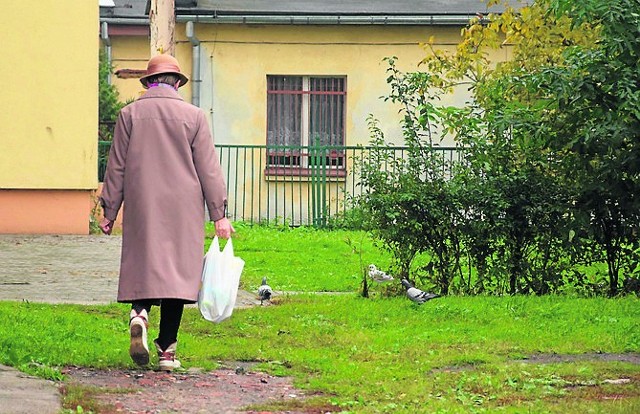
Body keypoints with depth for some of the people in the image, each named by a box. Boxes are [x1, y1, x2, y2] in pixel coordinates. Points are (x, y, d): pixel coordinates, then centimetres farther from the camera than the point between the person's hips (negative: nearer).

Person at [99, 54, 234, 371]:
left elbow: (116, 166, 4)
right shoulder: (193, 116, 0)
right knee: (177, 270, 3)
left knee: (144, 265, 10)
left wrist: (109, 211, 11)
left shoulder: (129, 114, 2)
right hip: (183, 210, -1)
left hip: (142, 206, 1)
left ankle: (140, 312, -21)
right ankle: (167, 349, 1)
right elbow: (208, 169, 0)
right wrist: (219, 214, 3)